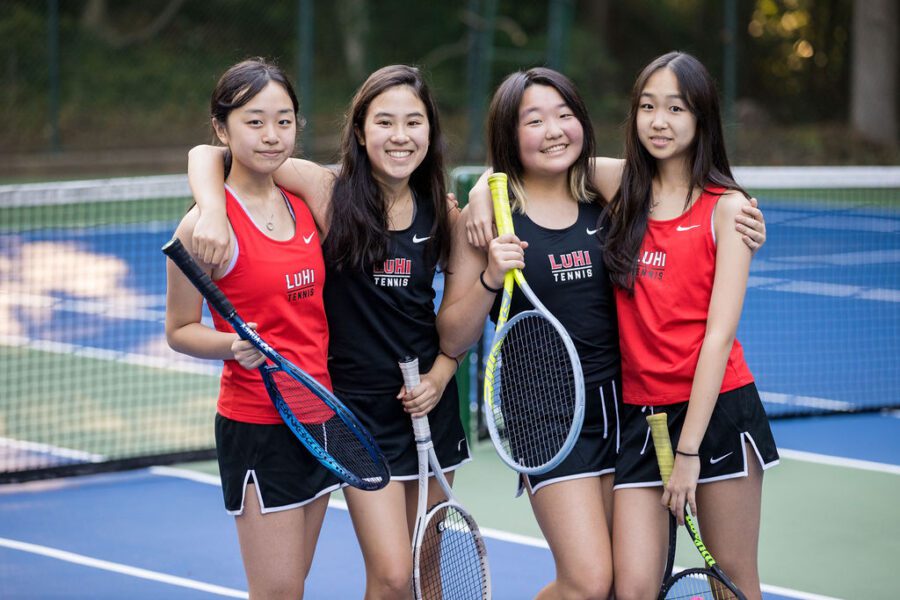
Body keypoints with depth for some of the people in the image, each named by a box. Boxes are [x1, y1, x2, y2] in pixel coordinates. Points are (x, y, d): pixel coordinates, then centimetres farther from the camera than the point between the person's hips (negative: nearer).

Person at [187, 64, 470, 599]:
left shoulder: (442, 213, 0)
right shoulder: (330, 192, -11)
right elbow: (208, 154, -12)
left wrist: (443, 371, 0)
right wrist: (214, 213, -31)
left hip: (431, 404, 4)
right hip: (360, 405, -4)